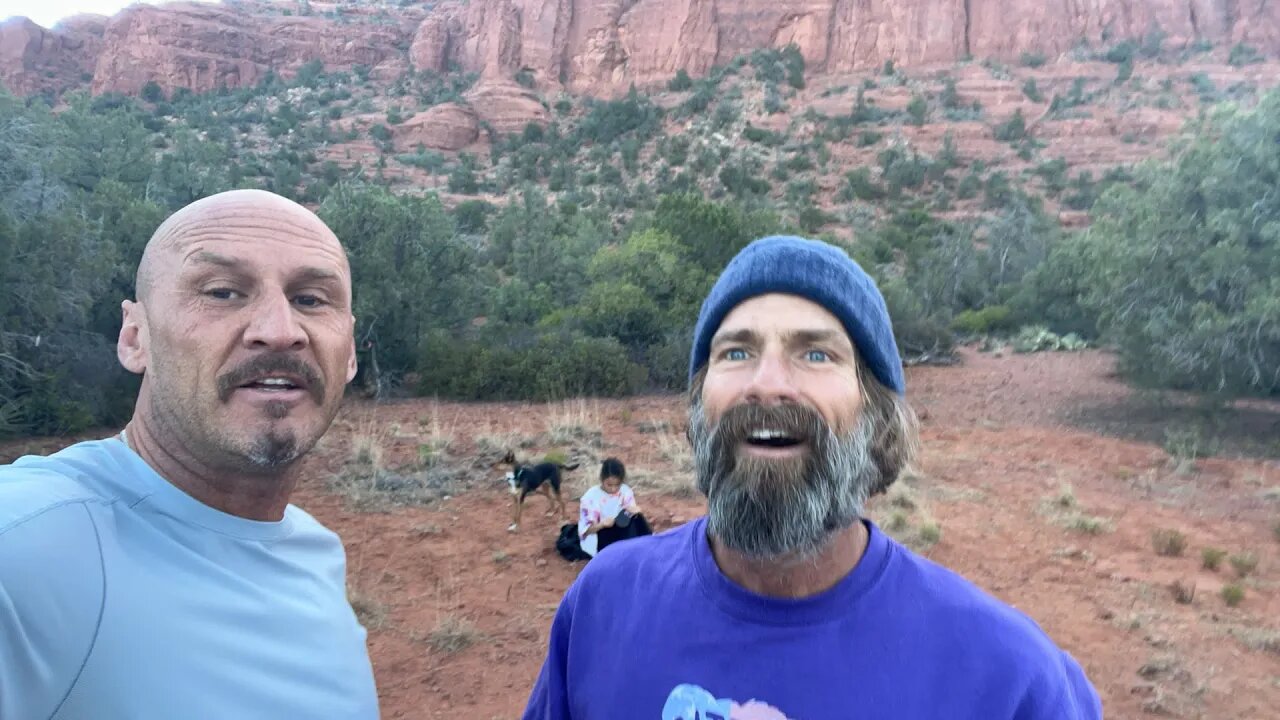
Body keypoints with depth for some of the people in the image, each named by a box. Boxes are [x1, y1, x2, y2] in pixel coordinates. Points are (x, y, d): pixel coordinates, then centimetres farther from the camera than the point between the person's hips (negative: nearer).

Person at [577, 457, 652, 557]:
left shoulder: (626, 491, -5)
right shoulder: (591, 497, -15)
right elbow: (586, 530, -12)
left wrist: (635, 511, -23)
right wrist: (602, 524, -32)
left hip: (622, 534, 4)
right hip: (598, 541, -4)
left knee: (636, 518, -24)